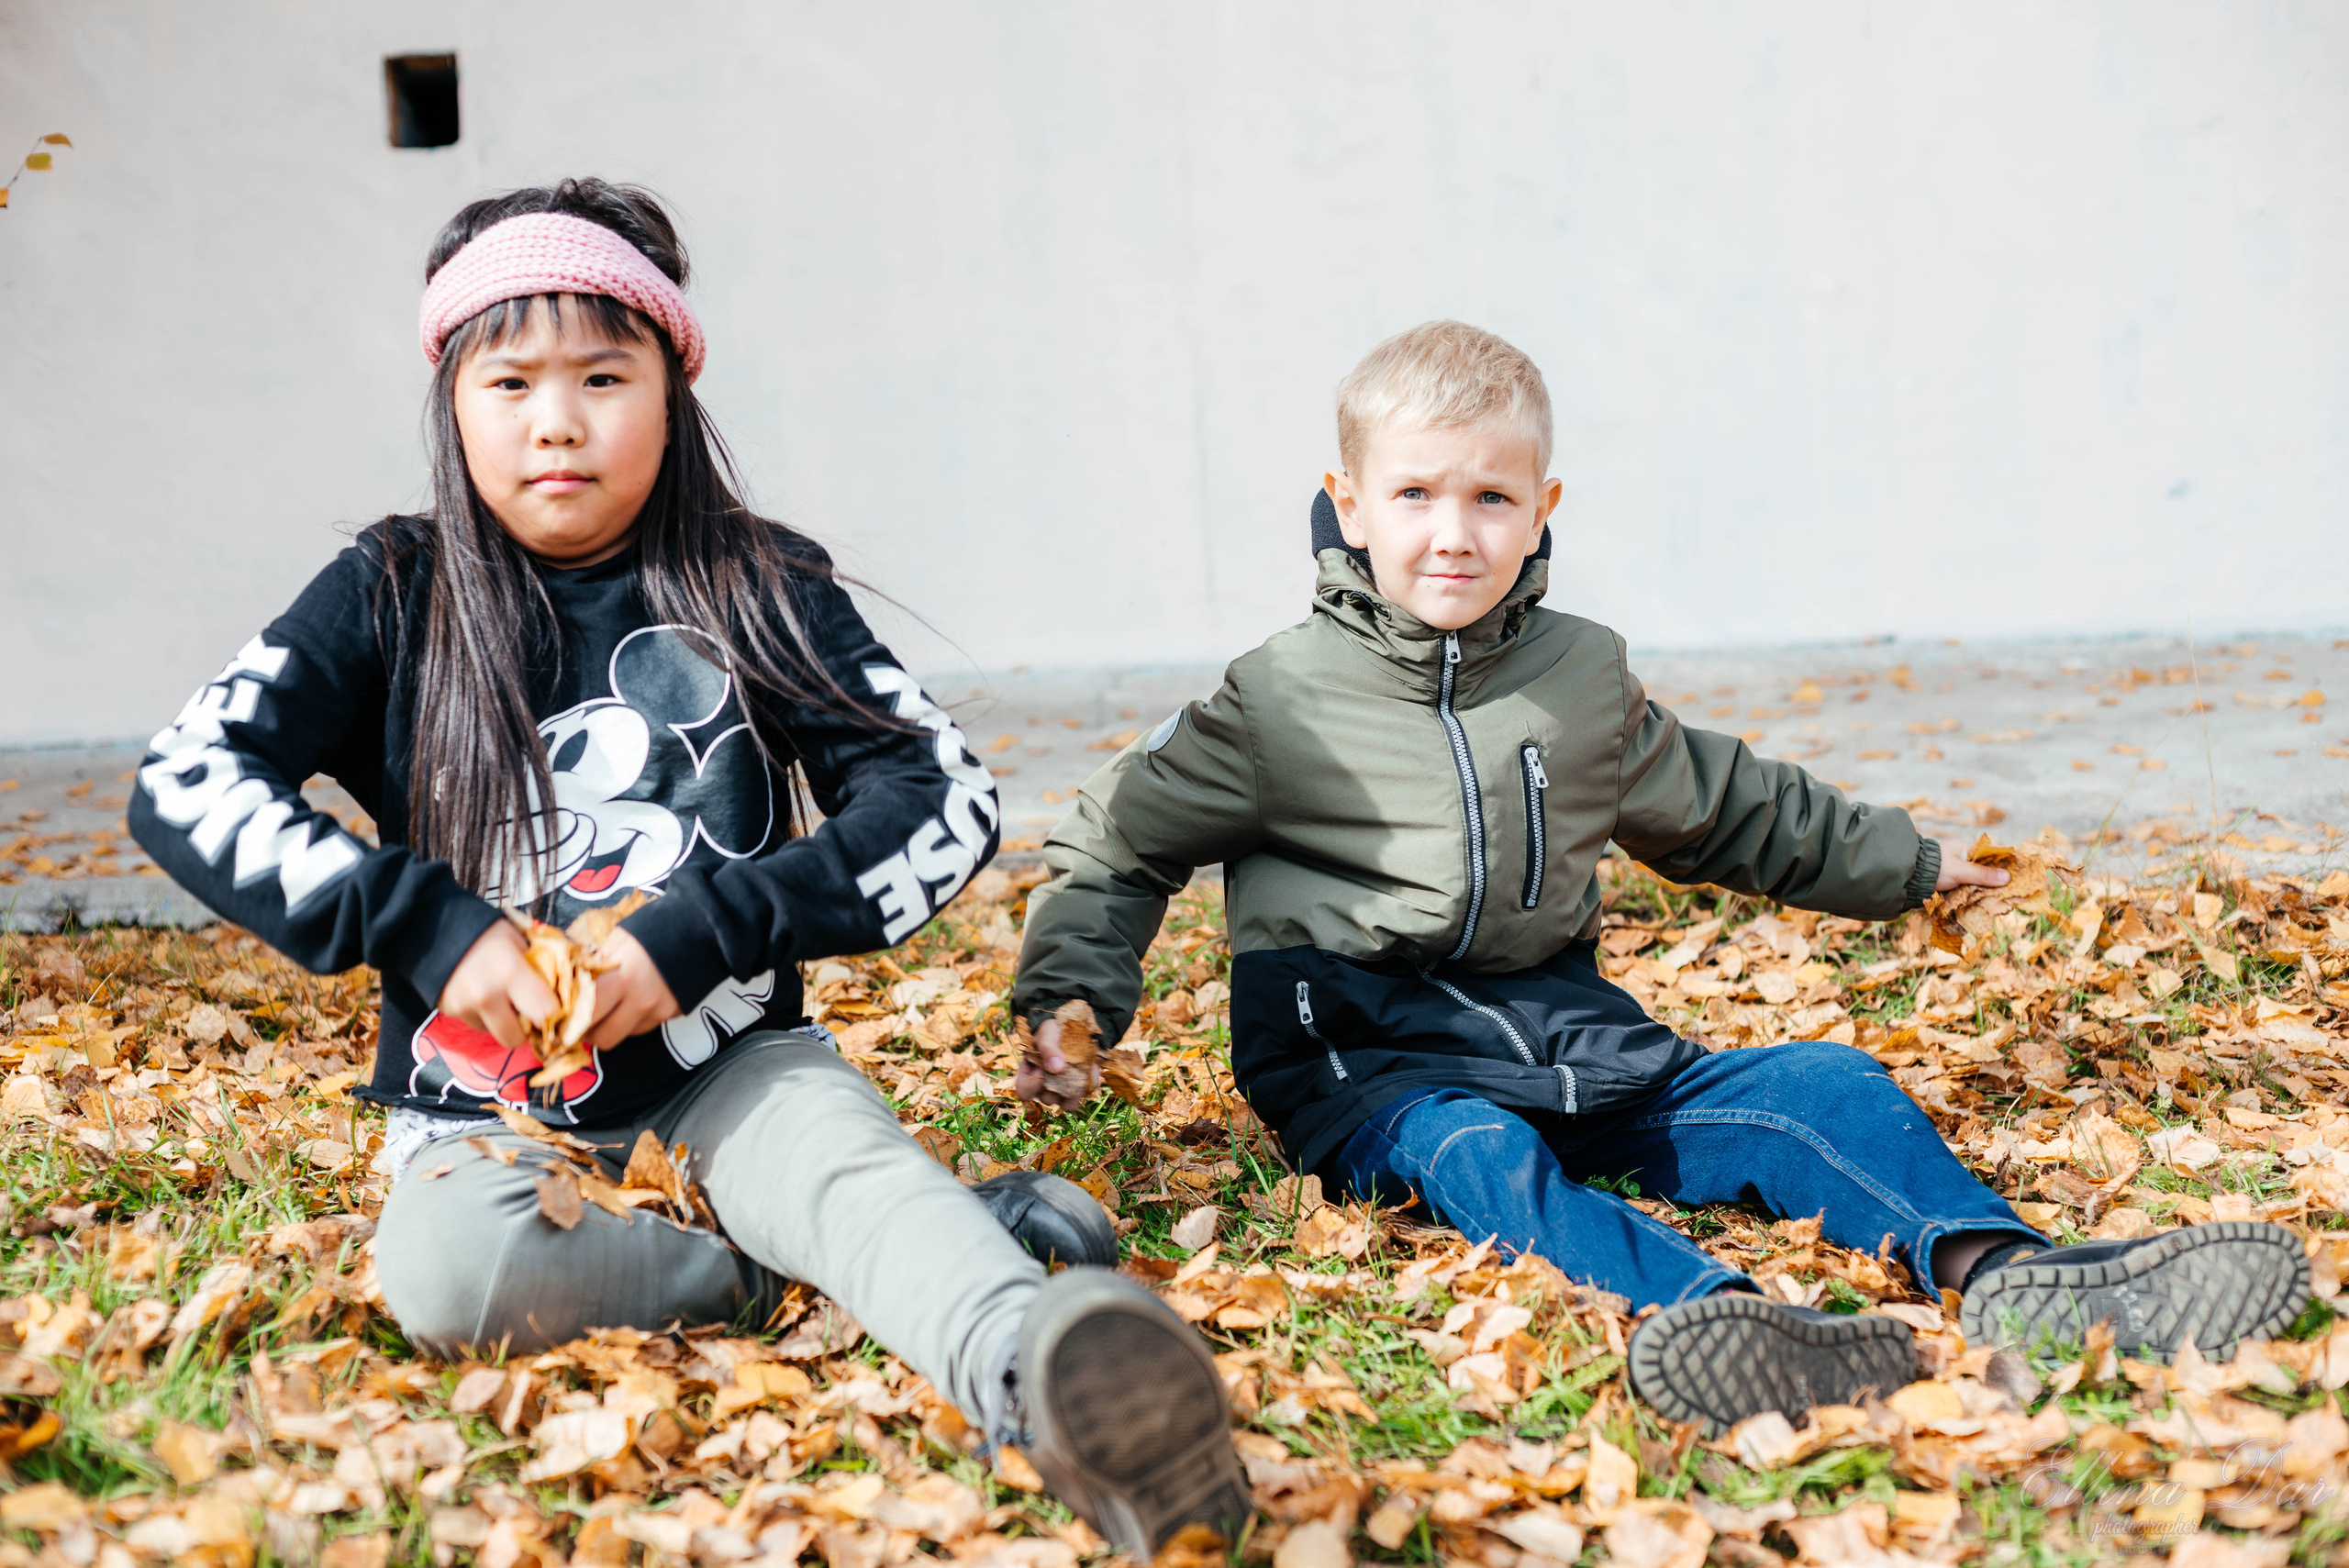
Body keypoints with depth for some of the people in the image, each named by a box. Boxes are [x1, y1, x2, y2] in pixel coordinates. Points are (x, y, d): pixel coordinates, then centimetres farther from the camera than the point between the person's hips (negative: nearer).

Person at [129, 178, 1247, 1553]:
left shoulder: (755, 591, 2)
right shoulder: (392, 602, 3)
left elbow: (946, 802, -6)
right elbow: (186, 783, -4)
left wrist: (700, 934, -16)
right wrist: (423, 928, -15)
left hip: (730, 1069, -1)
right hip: (494, 1110, 1)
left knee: (847, 1164, -34)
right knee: (448, 1274, -32)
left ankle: (1051, 1380, -63)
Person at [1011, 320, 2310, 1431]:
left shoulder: (1581, 675, 12)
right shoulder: (1279, 701, -2)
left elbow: (1726, 812, 27)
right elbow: (1121, 843, 4)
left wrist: (1905, 865, 33)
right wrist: (1068, 998, -12)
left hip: (1563, 1030, 5)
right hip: (1370, 1064, -5)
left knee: (1818, 1086, -13)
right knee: (1475, 1157, -38)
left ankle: (1999, 1272, -33)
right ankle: (1706, 1314, -63)